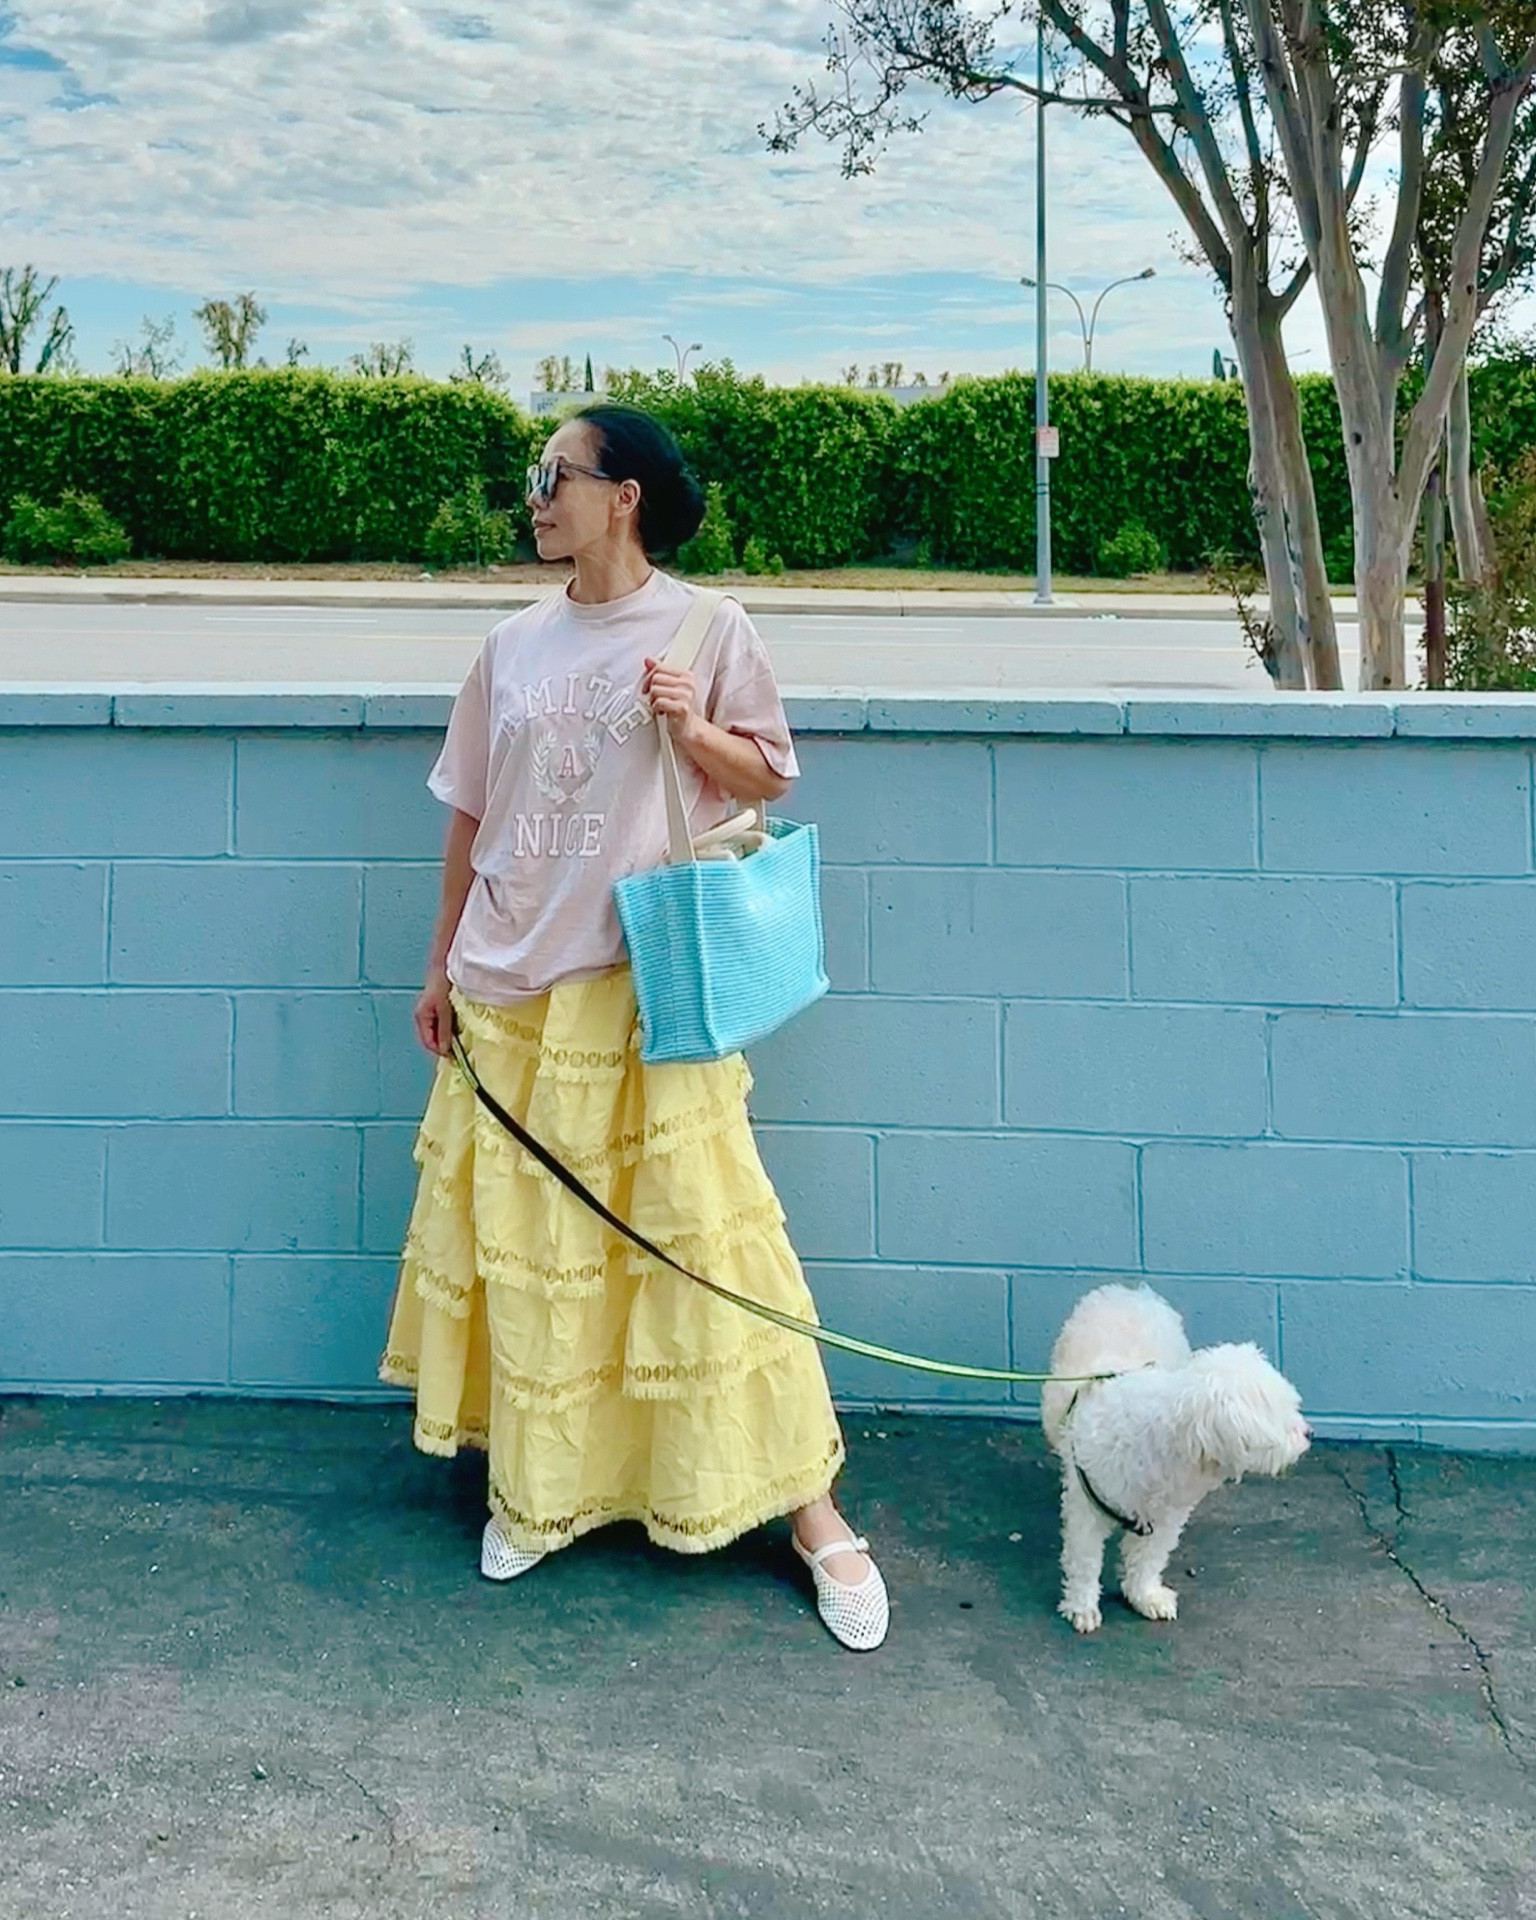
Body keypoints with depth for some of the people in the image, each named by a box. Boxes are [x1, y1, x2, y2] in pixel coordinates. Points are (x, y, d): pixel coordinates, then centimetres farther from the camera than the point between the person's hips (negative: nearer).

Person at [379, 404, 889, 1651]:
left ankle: (812, 1512, 6)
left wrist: (697, 732, -17)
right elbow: (471, 819, 13)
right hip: (513, 990, 4)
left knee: (702, 1237, -5)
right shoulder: (514, 647, 8)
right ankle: (542, 1489, 28)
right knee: (526, 1247, 10)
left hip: (650, 988, -4)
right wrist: (443, 965, 15)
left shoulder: (708, 630, -3)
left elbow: (769, 778, 3)